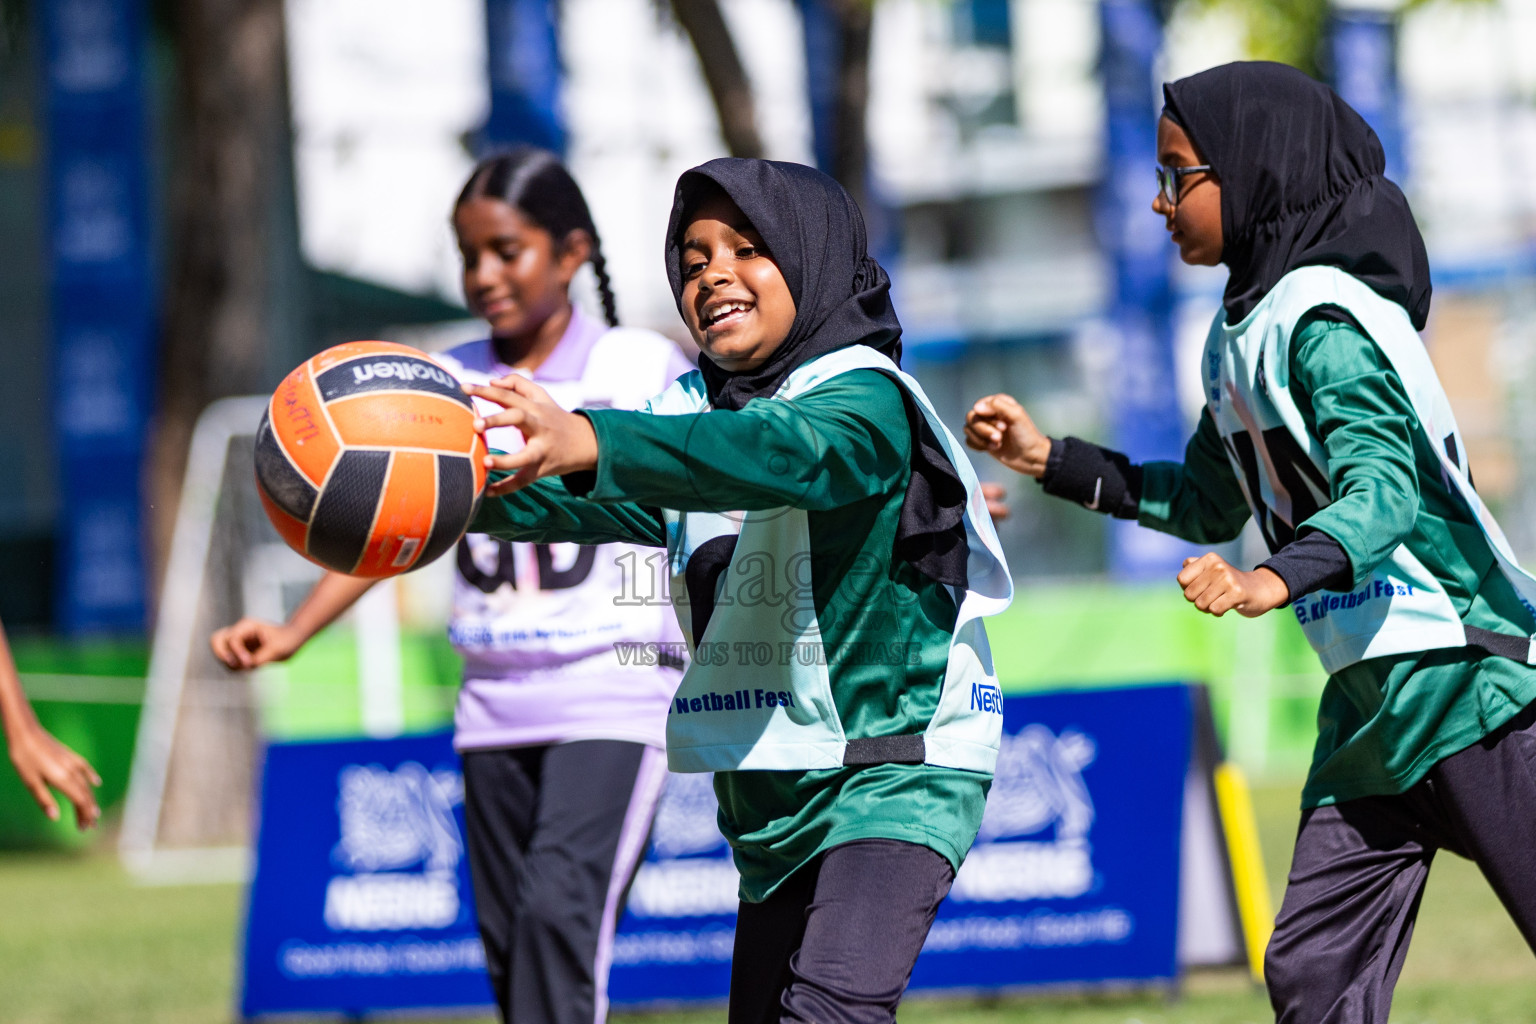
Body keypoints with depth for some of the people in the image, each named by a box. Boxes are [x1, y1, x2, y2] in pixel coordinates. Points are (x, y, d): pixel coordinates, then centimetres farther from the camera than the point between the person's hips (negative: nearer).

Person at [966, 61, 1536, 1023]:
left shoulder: (1322, 318, -14)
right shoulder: (1242, 332, 14)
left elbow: (1383, 489, -28)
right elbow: (1210, 505, 26)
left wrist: (1277, 580, -45)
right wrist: (1051, 460, 21)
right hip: (1371, 698, 9)